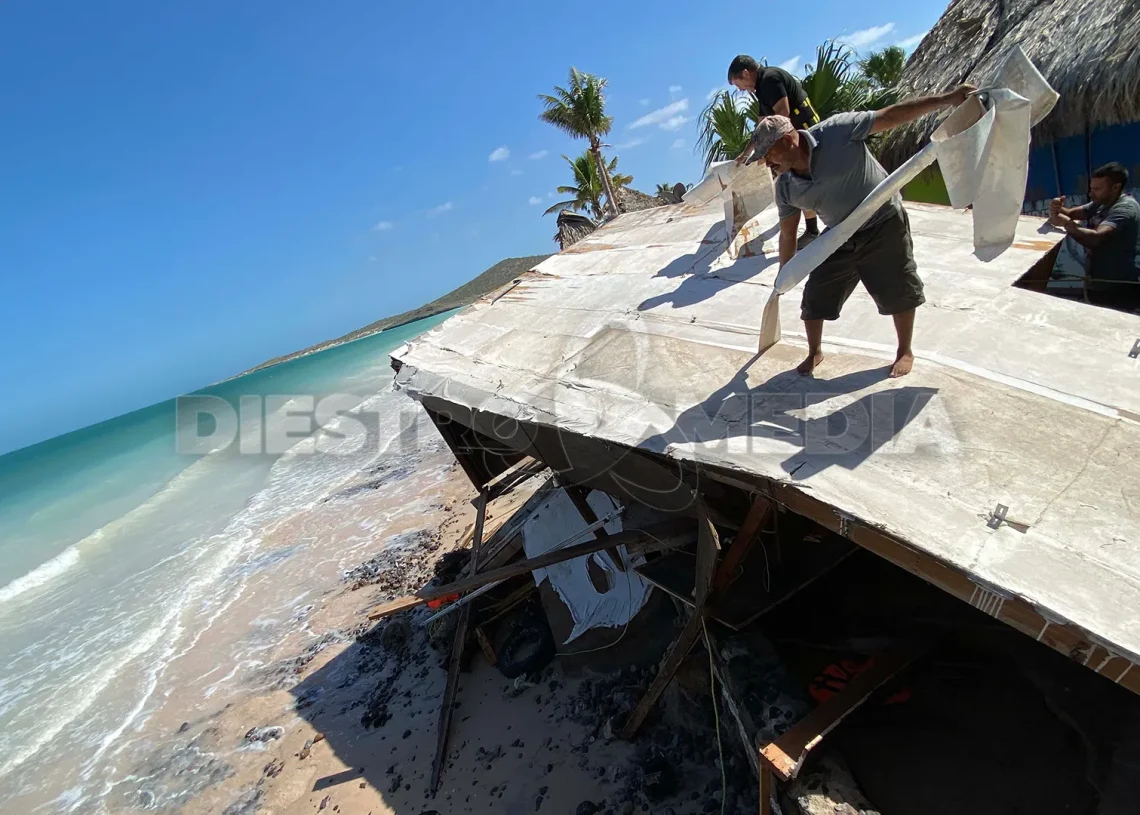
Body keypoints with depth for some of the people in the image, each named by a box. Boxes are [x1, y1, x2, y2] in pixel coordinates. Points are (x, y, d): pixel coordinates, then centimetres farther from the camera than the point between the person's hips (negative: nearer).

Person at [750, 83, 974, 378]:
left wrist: (948, 98, -25)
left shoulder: (837, 131, -24)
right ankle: (814, 352, 23)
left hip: (884, 224, -3)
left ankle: (905, 352, 28)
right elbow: (788, 234, -1)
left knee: (898, 293, 6)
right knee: (815, 295, 0)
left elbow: (891, 116, -18)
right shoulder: (786, 188, -11)